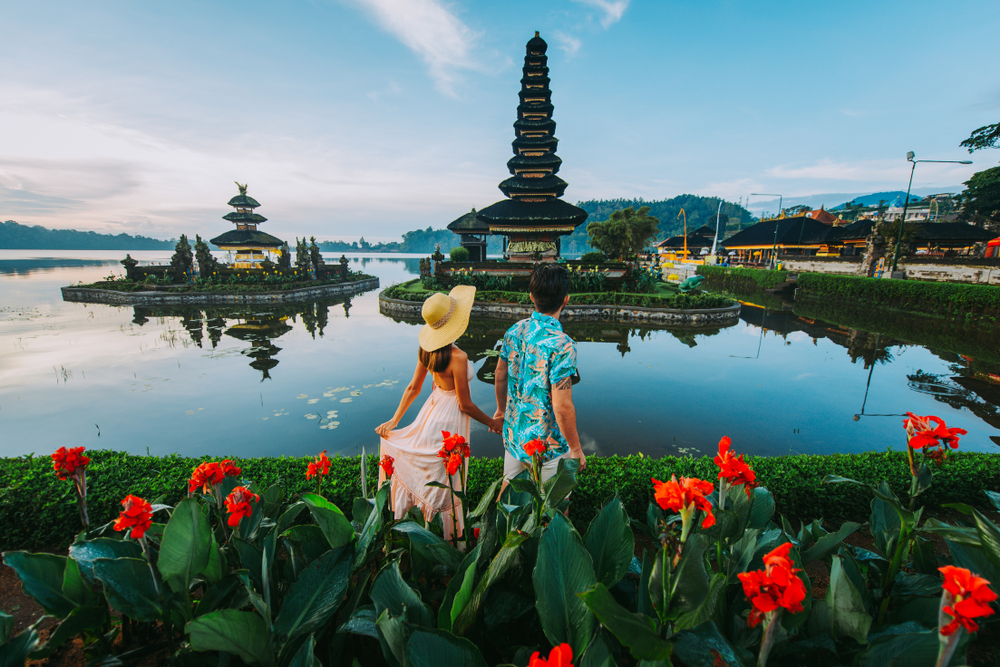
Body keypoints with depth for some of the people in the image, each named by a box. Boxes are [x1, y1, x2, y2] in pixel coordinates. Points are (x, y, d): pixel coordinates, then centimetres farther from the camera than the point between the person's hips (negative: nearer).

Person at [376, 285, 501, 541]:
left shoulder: (426, 349, -6)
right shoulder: (457, 357, -28)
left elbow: (413, 388, 2)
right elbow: (465, 405, -20)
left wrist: (394, 420, 9)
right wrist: (493, 422, -6)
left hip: (432, 407, 7)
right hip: (449, 418, -7)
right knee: (448, 481, 12)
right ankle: (451, 535, 32)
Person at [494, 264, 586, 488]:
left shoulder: (514, 331, -5)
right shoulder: (562, 345, -26)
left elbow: (500, 376, 7)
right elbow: (562, 406, -25)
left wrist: (501, 409, 24)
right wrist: (576, 449, -11)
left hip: (513, 435, 6)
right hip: (547, 444, -6)